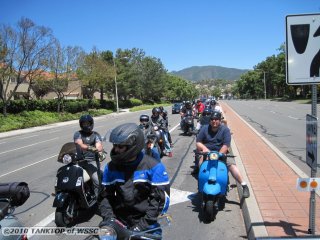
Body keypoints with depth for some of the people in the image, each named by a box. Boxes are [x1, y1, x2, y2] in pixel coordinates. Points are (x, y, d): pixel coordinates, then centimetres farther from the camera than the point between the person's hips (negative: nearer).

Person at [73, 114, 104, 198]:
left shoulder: (96, 135, 15)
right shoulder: (78, 134, 12)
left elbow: (99, 146, -4)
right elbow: (80, 145, -8)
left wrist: (99, 151, -30)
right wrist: (90, 148, -30)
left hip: (91, 161, 0)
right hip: (78, 160, 1)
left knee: (97, 181, -20)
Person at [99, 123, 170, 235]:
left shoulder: (153, 167, -12)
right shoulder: (111, 167, 1)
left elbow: (161, 197, -14)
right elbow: (106, 194, 6)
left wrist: (144, 224, -17)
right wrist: (108, 218, -8)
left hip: (146, 224, -3)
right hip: (119, 221, 3)